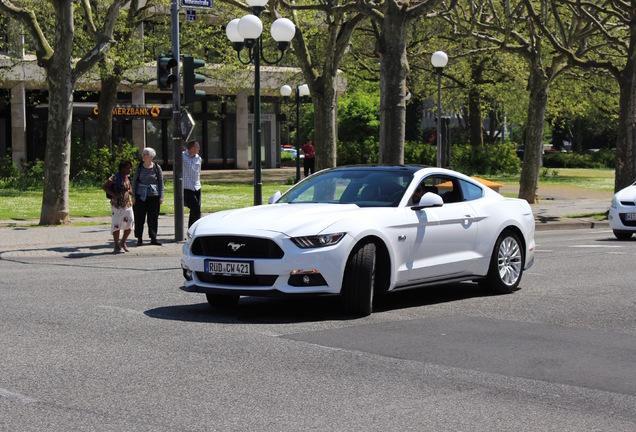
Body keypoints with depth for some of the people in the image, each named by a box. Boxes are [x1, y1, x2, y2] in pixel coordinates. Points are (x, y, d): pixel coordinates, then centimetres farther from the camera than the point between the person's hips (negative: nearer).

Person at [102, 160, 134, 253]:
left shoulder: (128, 177, 10)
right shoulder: (115, 177, -10)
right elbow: (104, 186, -15)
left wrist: (129, 191, 1)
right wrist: (114, 195, -21)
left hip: (127, 204, 6)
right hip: (116, 205, -6)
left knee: (130, 223, -1)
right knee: (116, 225, -1)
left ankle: (123, 242, 19)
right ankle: (117, 246, 9)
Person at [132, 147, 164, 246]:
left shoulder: (157, 168, 1)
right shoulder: (139, 167, 4)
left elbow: (161, 182, 5)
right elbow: (134, 181, 8)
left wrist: (161, 197, 0)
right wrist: (133, 196, 2)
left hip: (154, 196, -1)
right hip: (140, 195, 1)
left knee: (153, 218, 2)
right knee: (139, 217, 0)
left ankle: (153, 238, 11)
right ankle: (139, 238, 7)